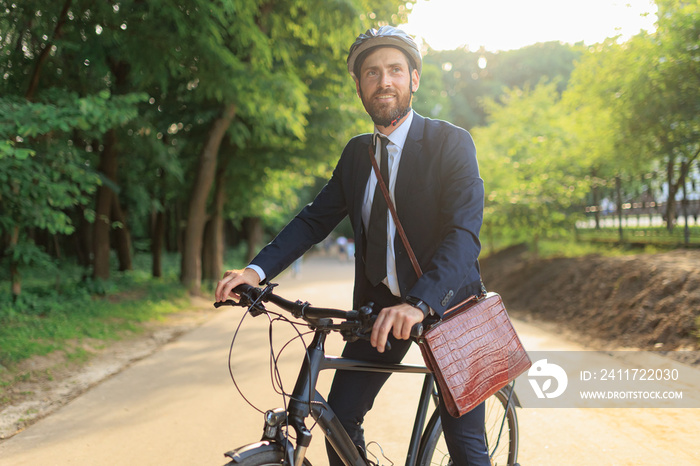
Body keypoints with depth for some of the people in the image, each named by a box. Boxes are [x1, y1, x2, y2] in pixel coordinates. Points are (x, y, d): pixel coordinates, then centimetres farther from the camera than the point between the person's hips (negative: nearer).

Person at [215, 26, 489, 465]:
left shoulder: (452, 142, -12)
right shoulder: (357, 151, 6)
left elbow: (464, 233, -24)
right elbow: (315, 218, 3)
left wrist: (419, 303, -41)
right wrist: (257, 270, -14)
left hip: (446, 303, -4)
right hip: (380, 304, 5)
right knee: (340, 419, 0)